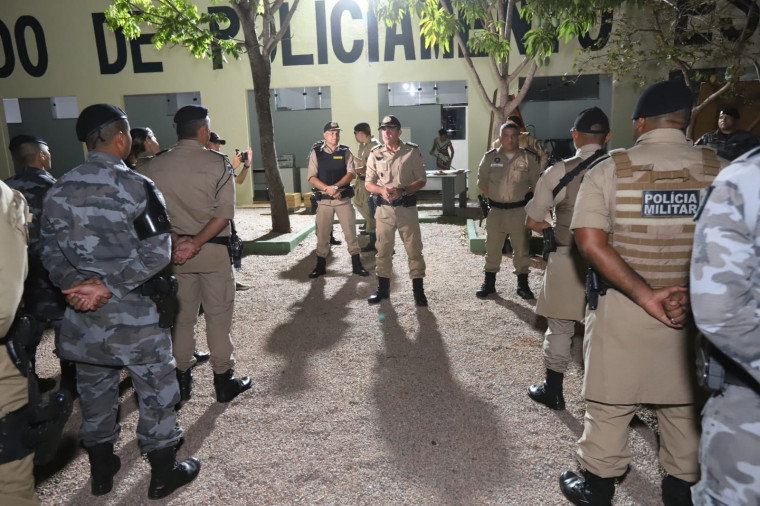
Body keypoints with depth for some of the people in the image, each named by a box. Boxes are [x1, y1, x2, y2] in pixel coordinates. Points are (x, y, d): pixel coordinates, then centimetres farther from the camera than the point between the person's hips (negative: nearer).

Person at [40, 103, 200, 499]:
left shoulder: (58, 190, 4)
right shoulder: (137, 187, -14)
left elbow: (50, 251, 2)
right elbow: (156, 251, -21)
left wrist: (75, 284, -10)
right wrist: (108, 285, -20)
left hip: (82, 313, 6)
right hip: (134, 313, -5)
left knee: (94, 392, 20)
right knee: (155, 392, 10)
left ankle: (101, 471, 37)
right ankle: (163, 474, 25)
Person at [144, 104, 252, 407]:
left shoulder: (155, 166, 1)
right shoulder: (217, 163, -10)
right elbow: (224, 213, -17)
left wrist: (177, 240, -9)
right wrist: (197, 243, -17)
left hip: (175, 249, 4)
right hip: (213, 250, -3)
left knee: (182, 317, 14)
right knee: (218, 316, 7)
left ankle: (182, 382, 26)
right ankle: (223, 382, 18)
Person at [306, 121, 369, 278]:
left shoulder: (345, 152, 5)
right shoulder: (316, 152, 3)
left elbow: (351, 173, -6)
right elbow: (312, 177, -3)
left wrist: (336, 186, -20)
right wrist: (328, 189, -16)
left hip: (343, 198, 0)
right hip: (324, 199, 0)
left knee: (350, 231, 2)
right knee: (322, 234, 6)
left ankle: (356, 264, 13)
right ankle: (320, 266, 19)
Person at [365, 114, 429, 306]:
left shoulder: (412, 151, -2)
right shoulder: (375, 154, 4)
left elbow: (421, 180, -2)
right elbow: (369, 183, 6)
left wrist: (402, 190, -18)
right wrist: (382, 190, -16)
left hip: (407, 208, -2)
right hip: (384, 208, 2)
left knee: (414, 249, 2)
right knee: (383, 249, 10)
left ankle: (418, 290, 13)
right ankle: (383, 288, 24)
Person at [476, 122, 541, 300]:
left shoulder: (528, 158, 1)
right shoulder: (490, 157, 3)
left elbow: (535, 184, 5)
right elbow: (482, 182, 8)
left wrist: (523, 197, -3)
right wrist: (492, 198, 0)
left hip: (520, 211, -1)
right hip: (495, 211, 1)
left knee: (522, 249, 6)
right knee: (492, 248, 8)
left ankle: (522, 284, 18)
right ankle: (489, 282, 19)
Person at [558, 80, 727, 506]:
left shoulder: (610, 169, -9)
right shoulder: (720, 170, -2)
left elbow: (591, 243, -17)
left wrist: (645, 295, -15)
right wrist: (690, 297, -11)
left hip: (621, 309, -2)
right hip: (693, 311, 3)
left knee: (610, 402, 13)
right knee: (684, 404, 20)